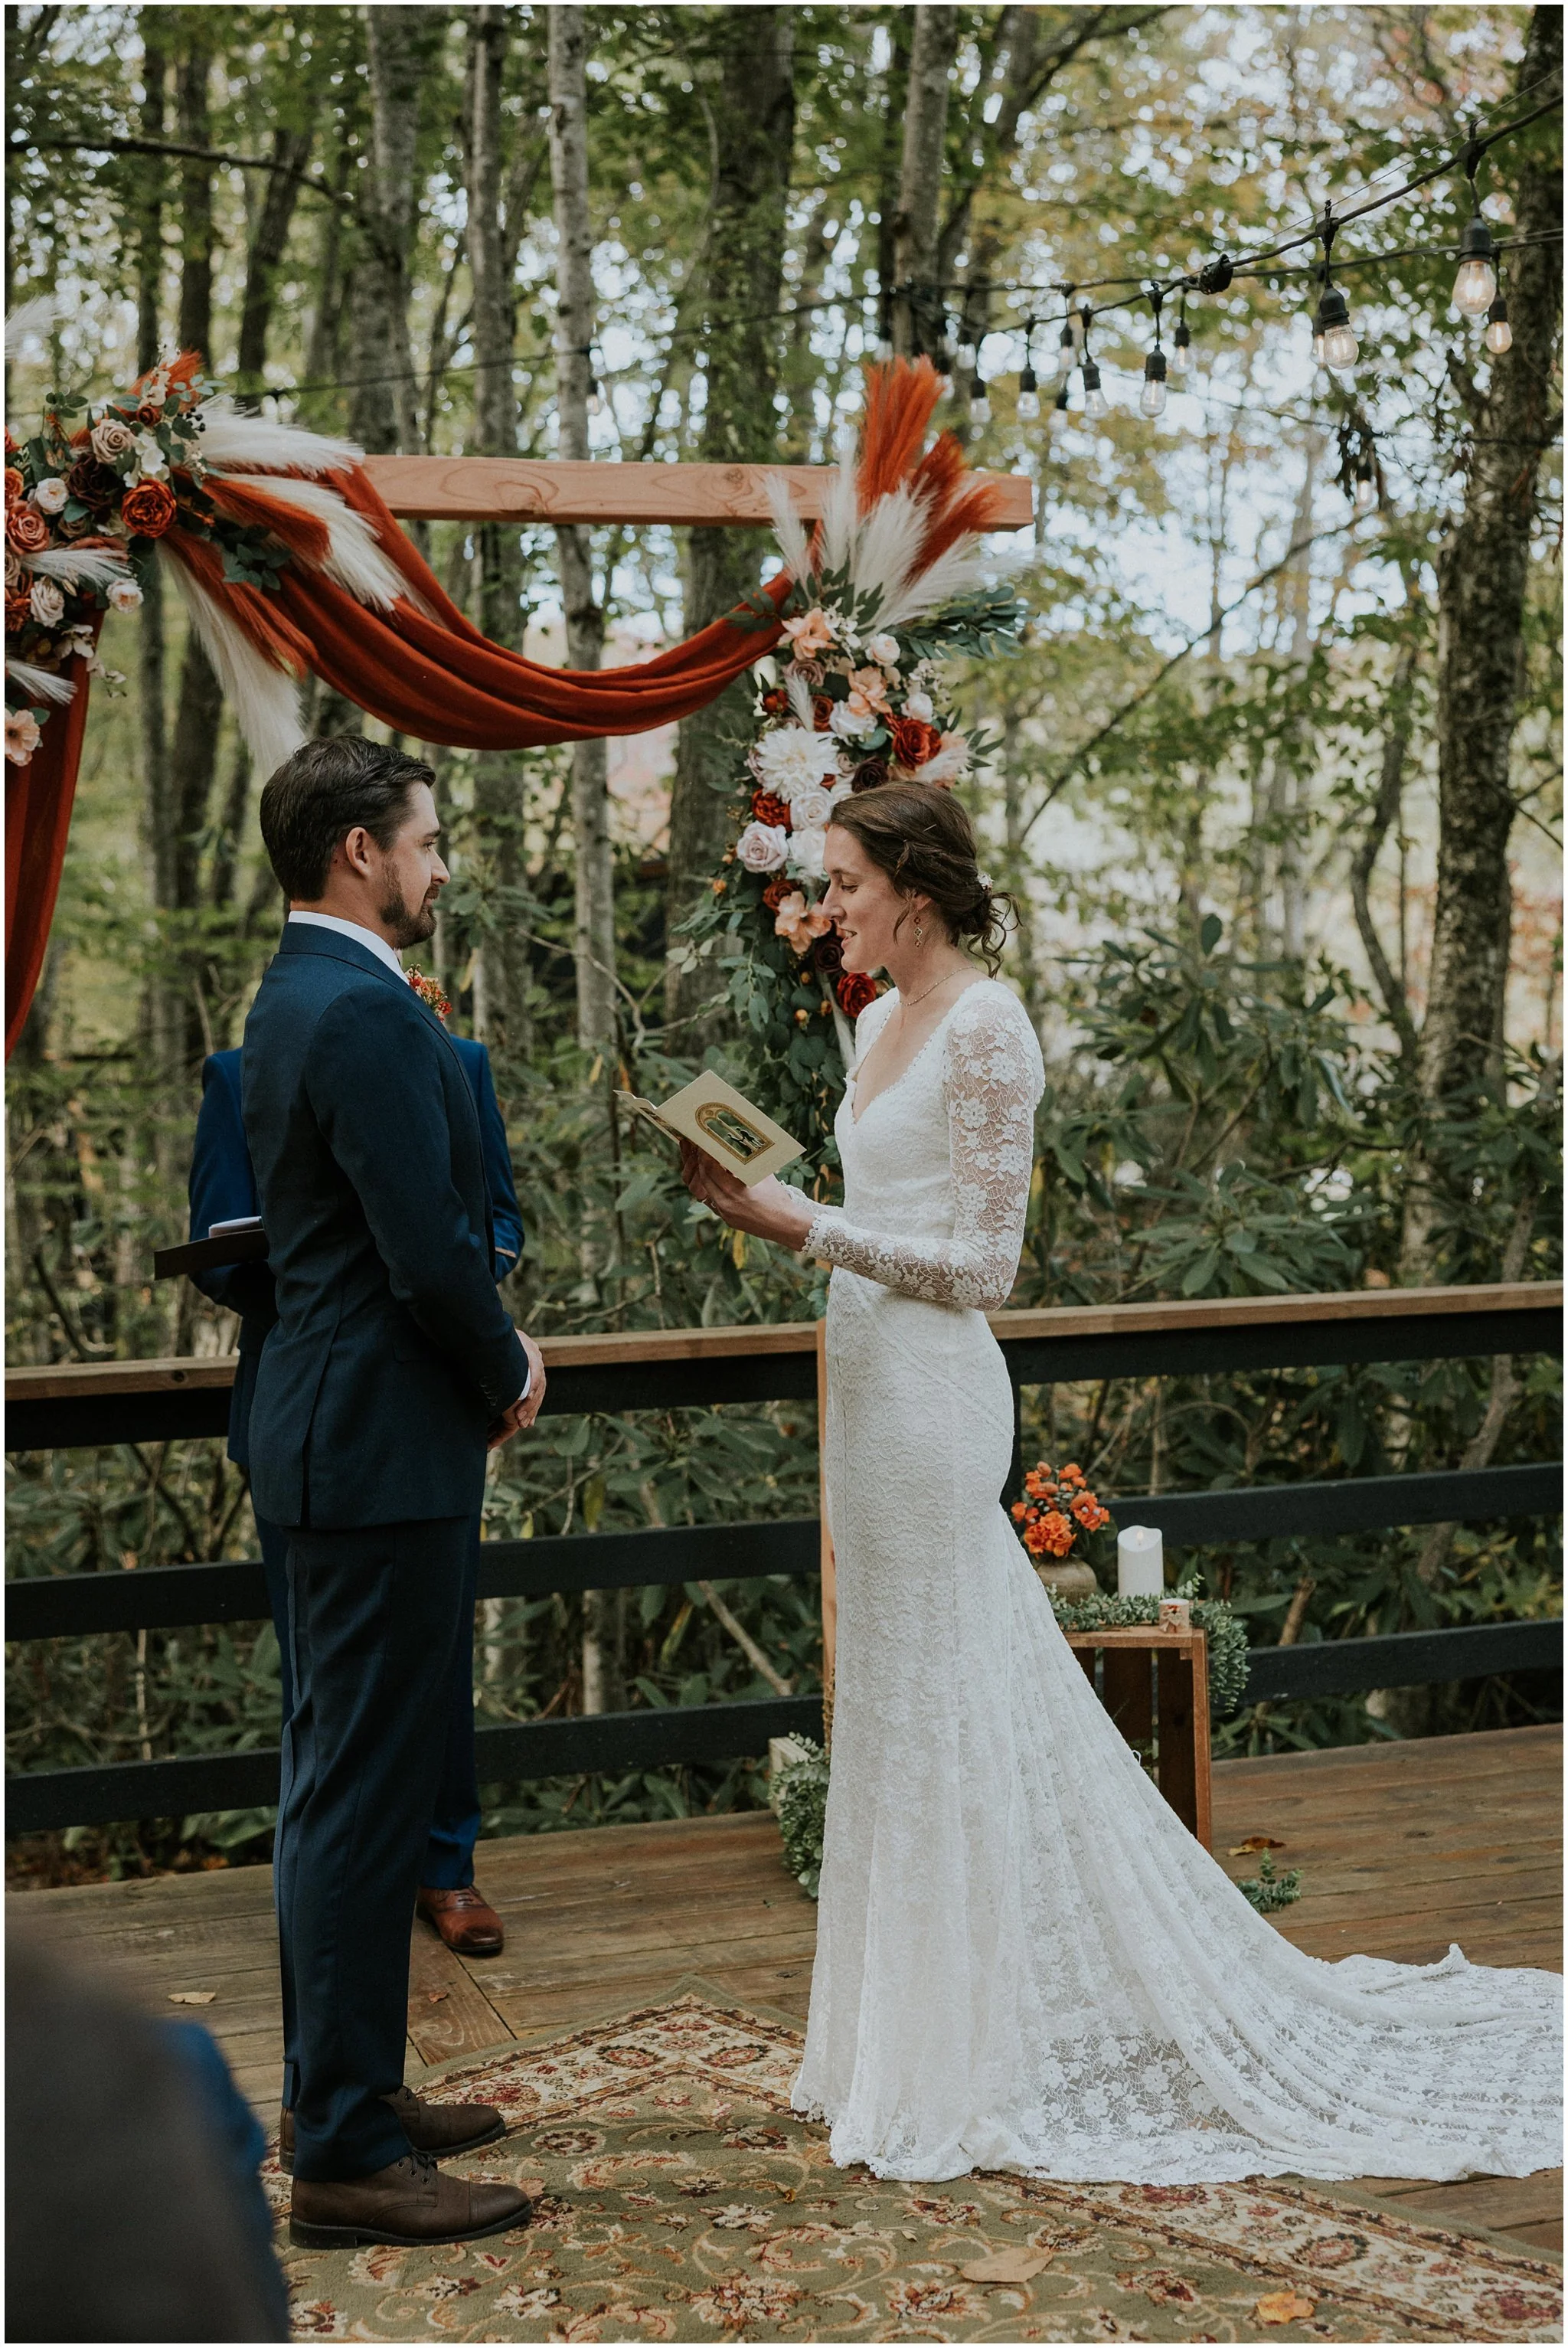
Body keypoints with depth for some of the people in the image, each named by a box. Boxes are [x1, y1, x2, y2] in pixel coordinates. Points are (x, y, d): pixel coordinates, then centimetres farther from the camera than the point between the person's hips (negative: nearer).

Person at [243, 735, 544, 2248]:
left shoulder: (295, 997, 14)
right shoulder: (368, 1013, -19)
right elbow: (432, 1257, -23)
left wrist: (490, 1351, 9)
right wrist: (510, 1371, -5)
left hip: (331, 1432, 11)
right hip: (384, 1449, -11)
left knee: (335, 1777, 17)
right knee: (364, 1793, -6)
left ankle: (342, 2090, 28)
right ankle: (347, 2156, 1)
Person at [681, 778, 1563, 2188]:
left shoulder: (985, 1027, -14)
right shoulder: (884, 1021, 13)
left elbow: (983, 1265, -16)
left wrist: (810, 1228, -18)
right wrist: (769, 1208, 6)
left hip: (931, 1393, -9)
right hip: (877, 1387, 9)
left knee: (939, 1710, -2)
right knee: (906, 1704, 14)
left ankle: (961, 2069, 10)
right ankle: (915, 2039, 26)